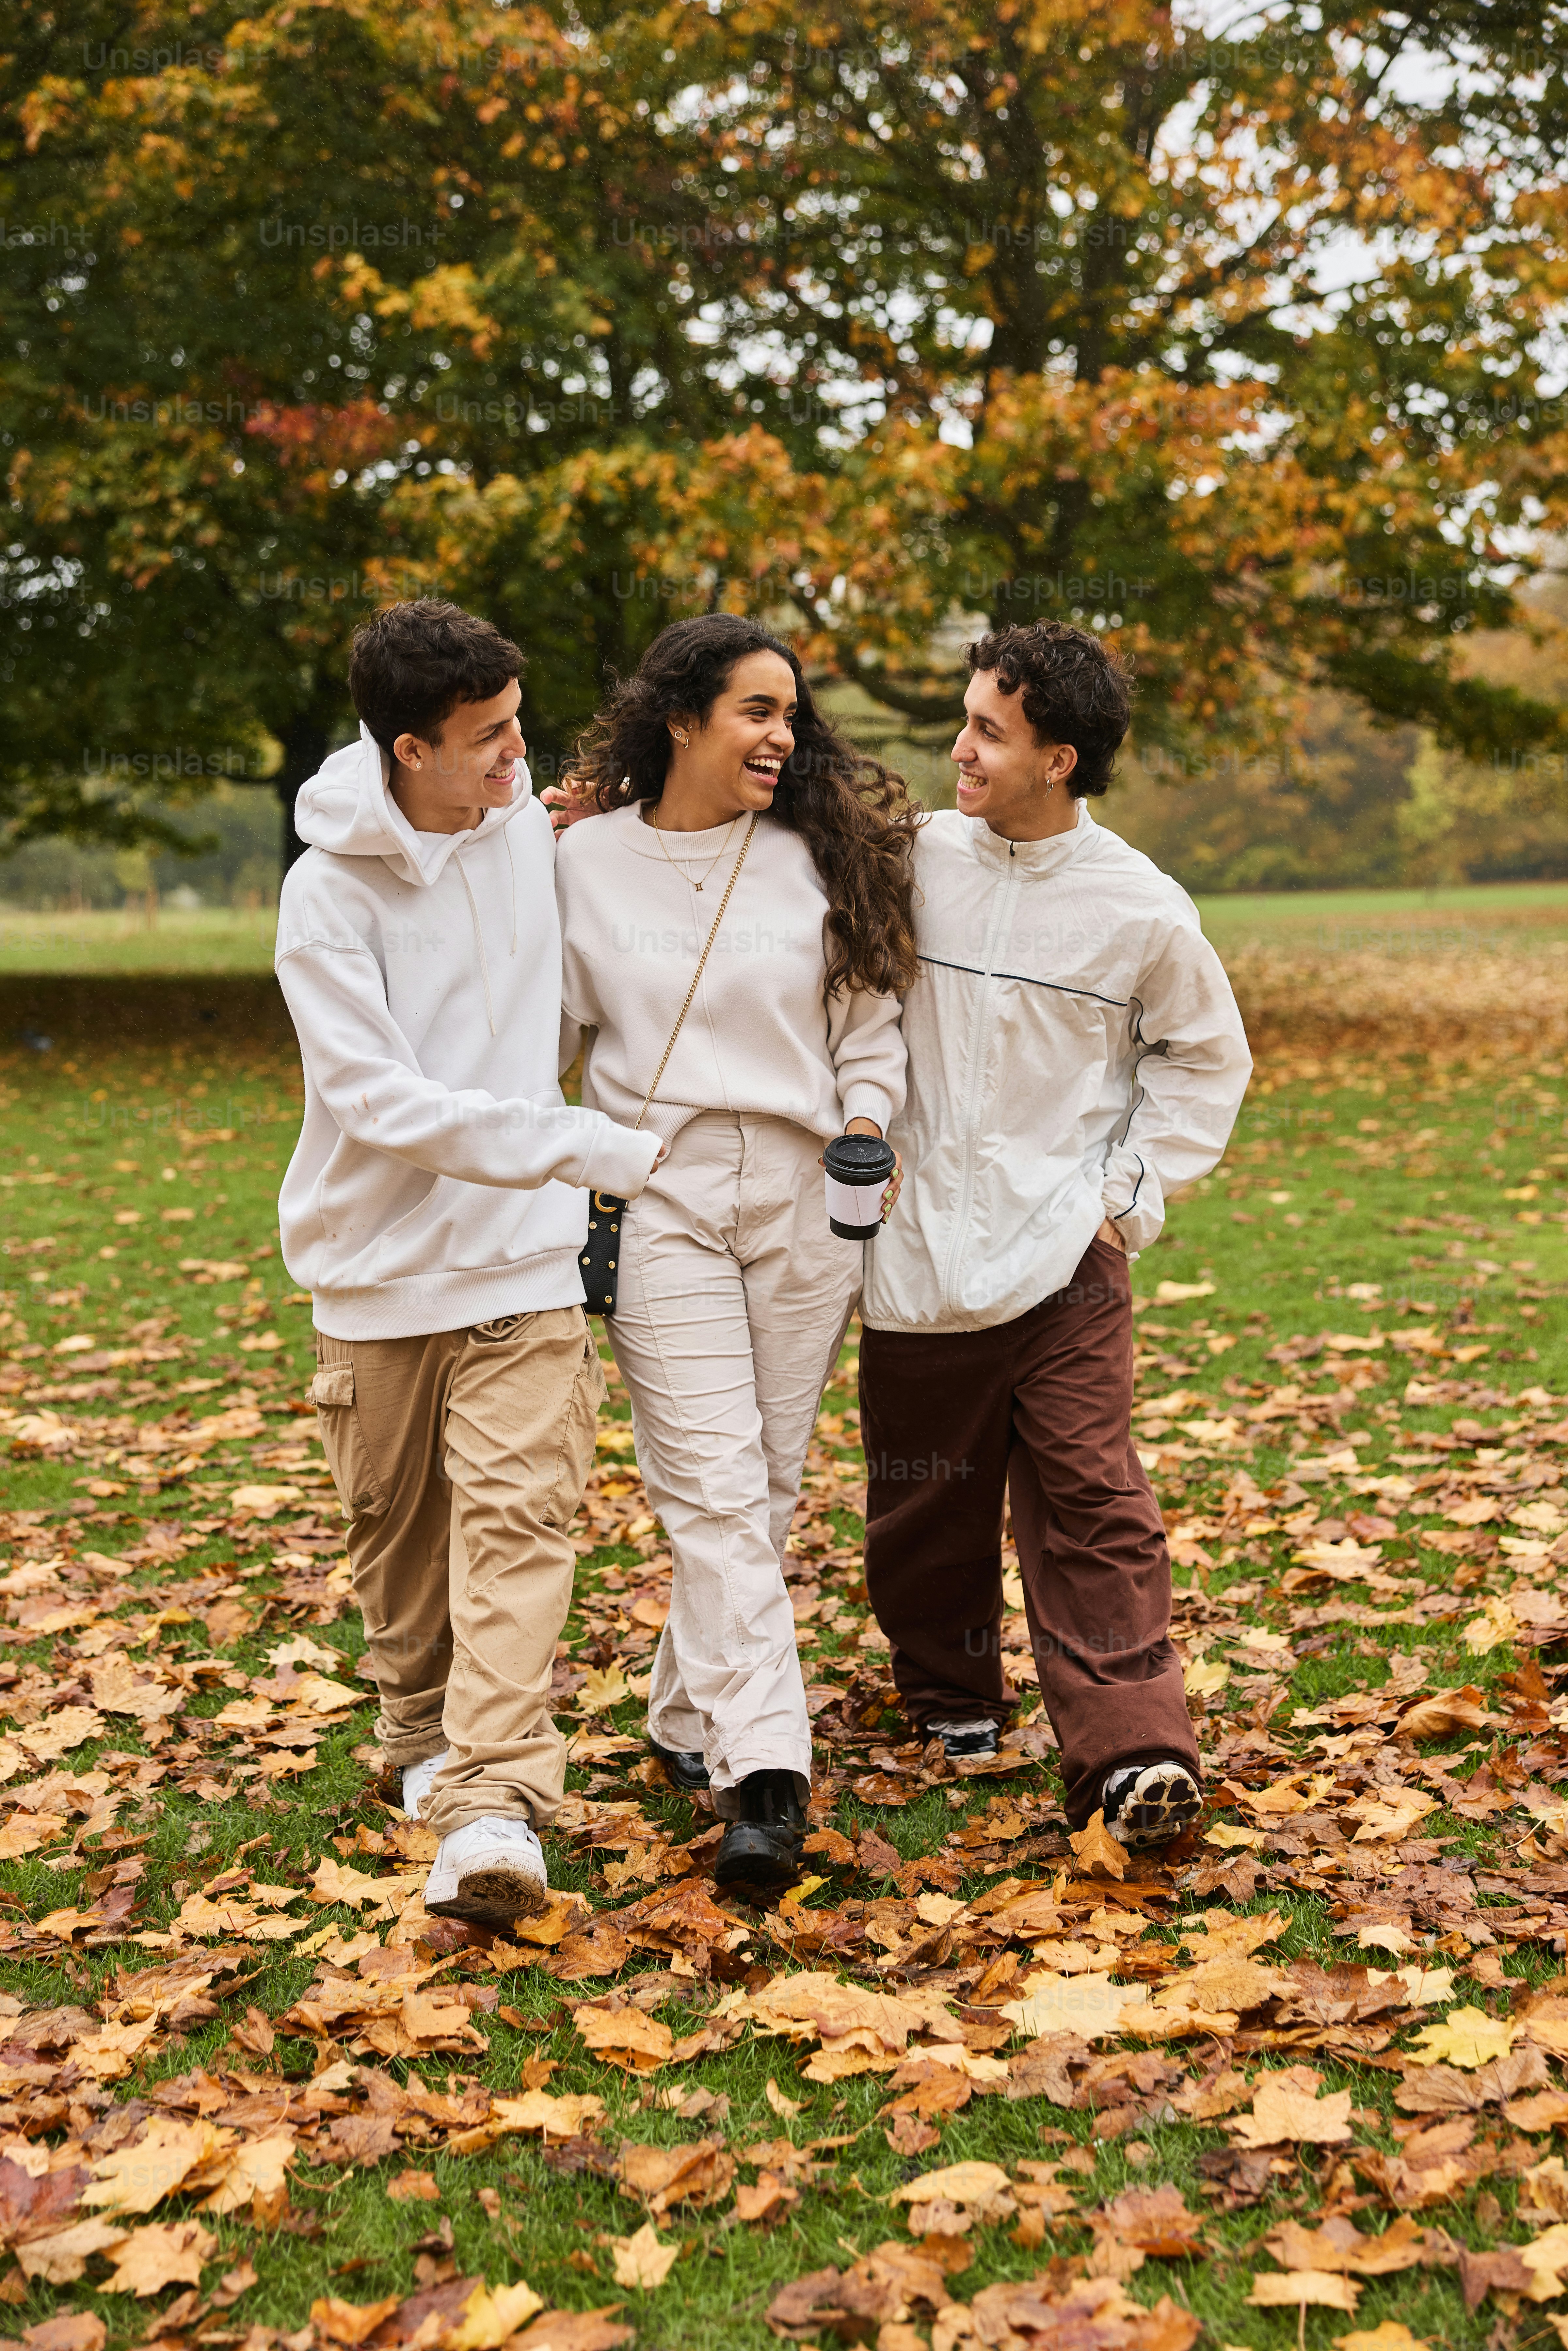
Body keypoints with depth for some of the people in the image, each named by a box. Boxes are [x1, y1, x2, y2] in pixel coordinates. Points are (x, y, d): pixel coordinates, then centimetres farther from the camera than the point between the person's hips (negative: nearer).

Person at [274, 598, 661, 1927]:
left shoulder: (528, 829, 0)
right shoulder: (328, 893, -14)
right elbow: (382, 1101, -22)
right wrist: (597, 1151, -23)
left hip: (526, 1256, 2)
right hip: (378, 1266, -2)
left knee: (516, 1516, -12)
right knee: (399, 1523, 13)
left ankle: (495, 1803, -16)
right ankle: (423, 1731, 36)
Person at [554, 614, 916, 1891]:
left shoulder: (820, 857, 5)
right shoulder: (587, 861, 3)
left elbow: (871, 1022, 11)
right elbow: (549, 1030, 11)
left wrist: (867, 1114, -6)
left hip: (805, 1200, 2)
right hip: (656, 1199, -2)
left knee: (770, 1485, 8)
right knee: (715, 1489, -10)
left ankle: (692, 1714, 25)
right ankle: (766, 1774, -12)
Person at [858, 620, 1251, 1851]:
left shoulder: (1142, 908, -4)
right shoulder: (915, 860, 1)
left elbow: (1205, 1058, 9)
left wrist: (1132, 1194, 1)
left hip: (1063, 1255, -2)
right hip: (919, 1251, 3)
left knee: (1094, 1502, -10)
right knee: (926, 1497, 12)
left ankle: (1133, 1748, -10)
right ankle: (950, 1688, 33)